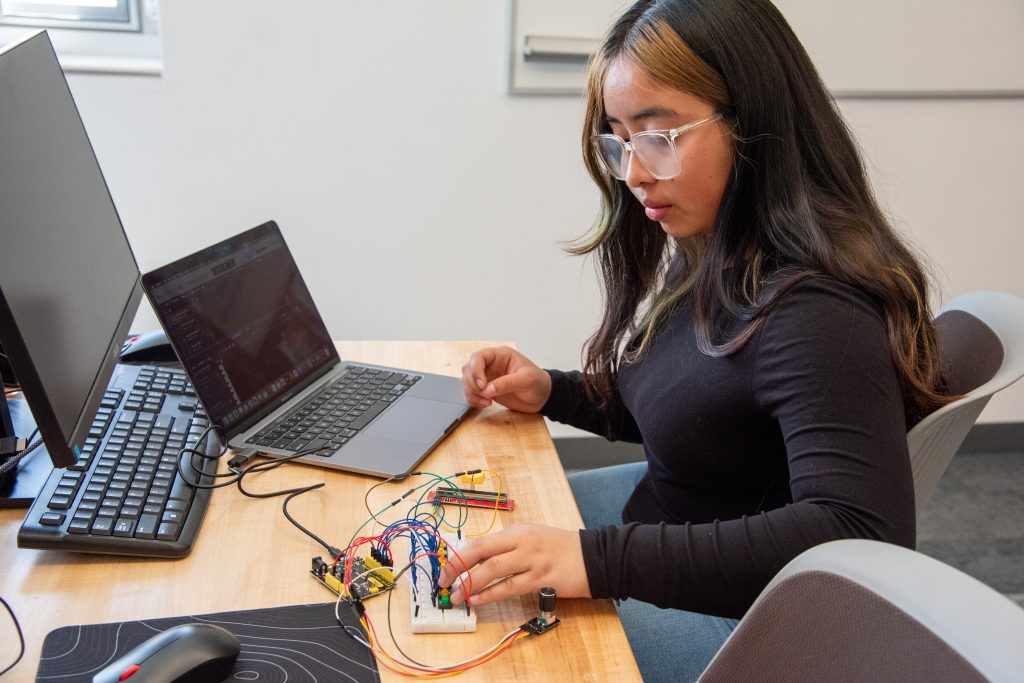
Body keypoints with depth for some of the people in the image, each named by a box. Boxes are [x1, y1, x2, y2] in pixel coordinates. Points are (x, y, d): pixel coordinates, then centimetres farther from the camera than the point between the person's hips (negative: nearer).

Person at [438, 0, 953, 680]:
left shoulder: (814, 310, -30)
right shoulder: (708, 260, -2)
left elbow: (860, 533, -40)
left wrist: (600, 559, -43)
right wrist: (551, 392, -2)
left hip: (739, 619, -8)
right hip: (664, 512, 9)